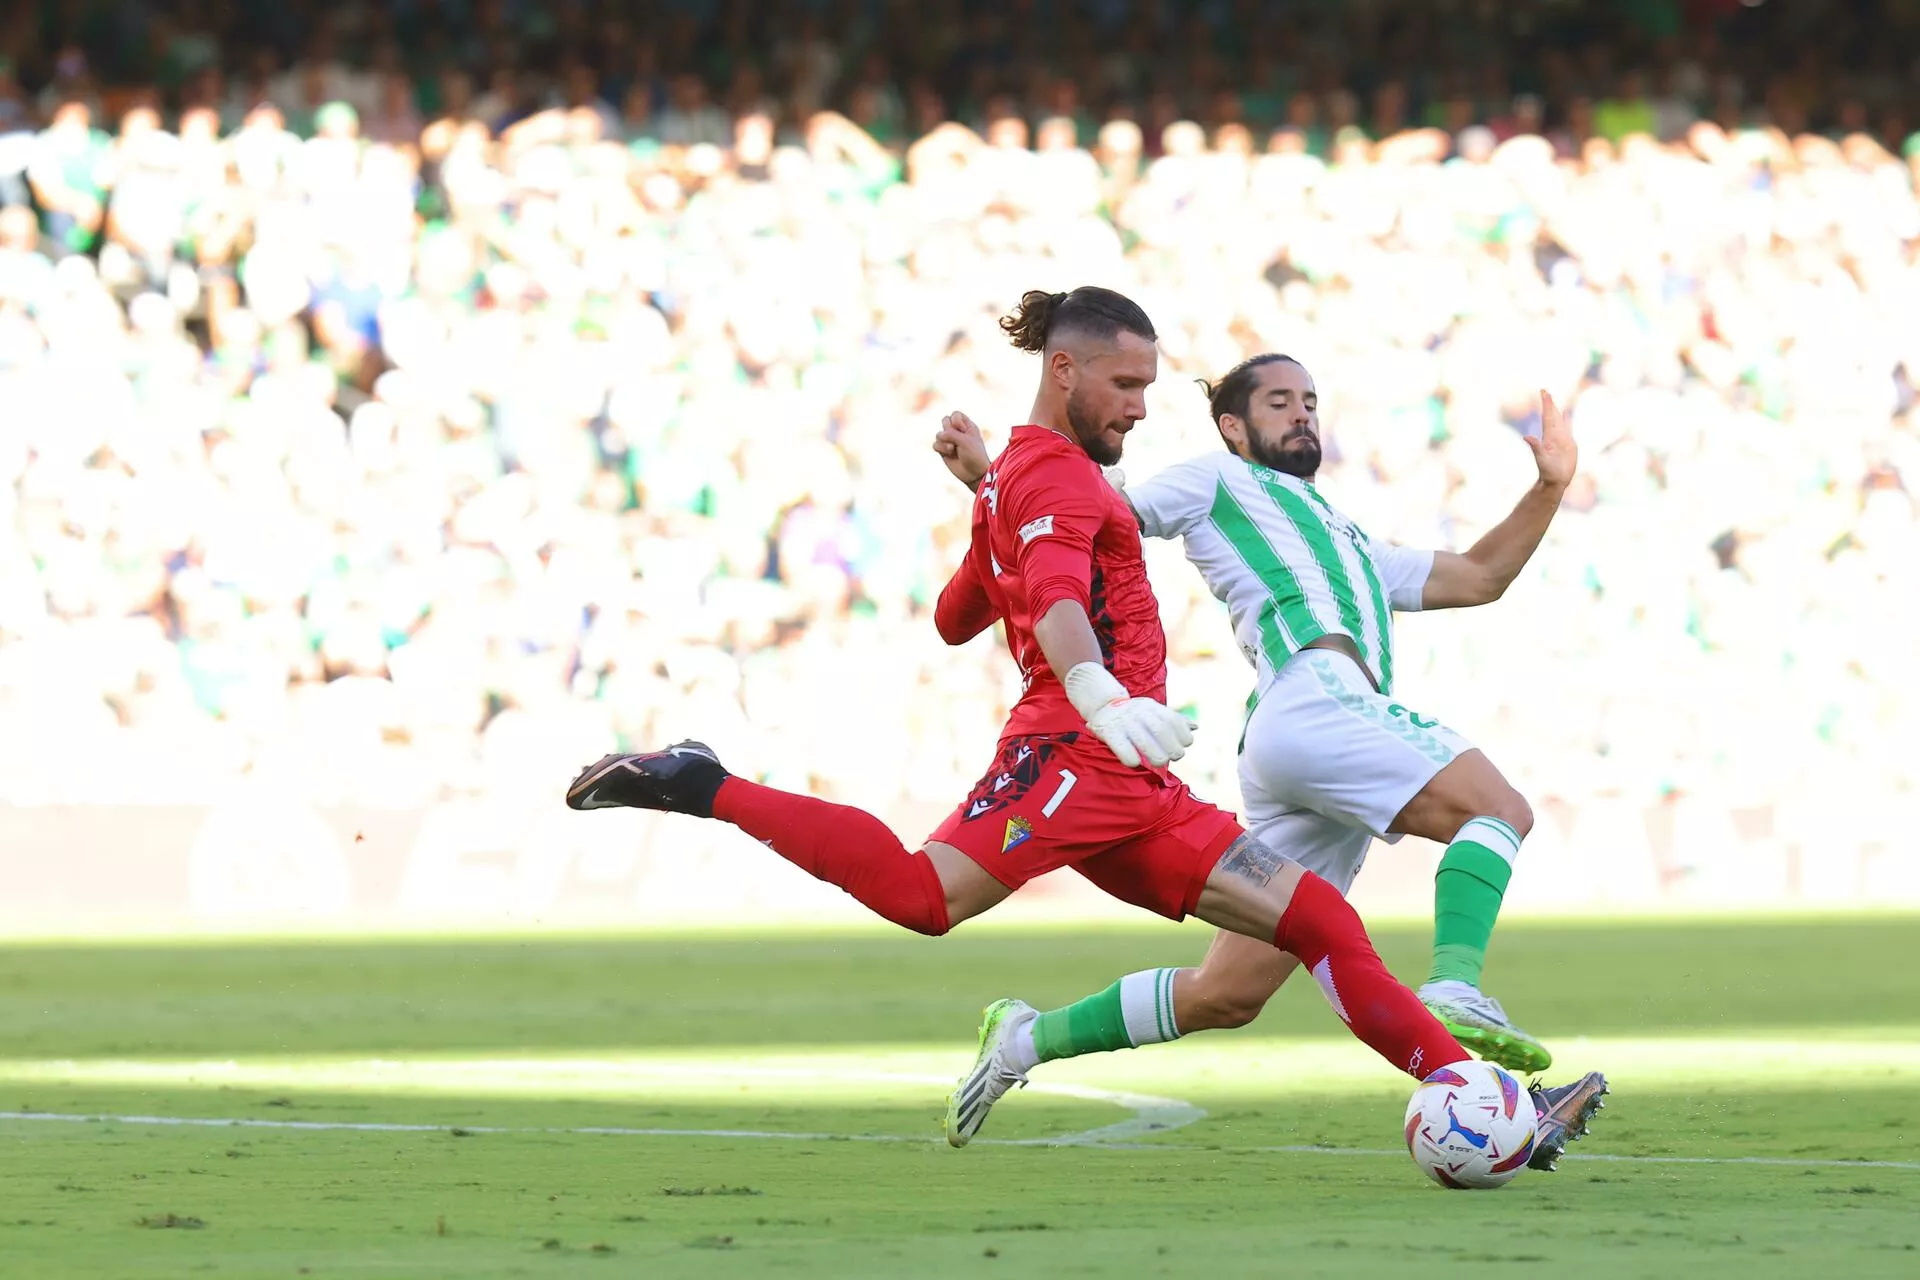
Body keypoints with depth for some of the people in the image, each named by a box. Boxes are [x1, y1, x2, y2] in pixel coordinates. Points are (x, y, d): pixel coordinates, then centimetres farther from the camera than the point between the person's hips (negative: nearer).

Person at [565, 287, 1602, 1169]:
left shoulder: (1010, 477, 27)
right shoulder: (1056, 471, -4)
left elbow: (954, 618, 40)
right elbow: (1055, 591, -26)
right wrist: (1099, 694, -44)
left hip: (1133, 794, 10)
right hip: (1073, 758, -10)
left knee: (1318, 918, 4)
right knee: (923, 896, -28)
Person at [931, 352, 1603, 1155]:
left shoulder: (1350, 547, 41)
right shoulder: (1219, 484, 20)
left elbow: (1477, 578, 38)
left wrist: (1549, 488, 28)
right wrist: (986, 476, 3)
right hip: (1309, 695, -8)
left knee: (1227, 996, 4)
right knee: (1500, 810, -22)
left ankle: (1028, 1039, 12)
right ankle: (1453, 989, -41)